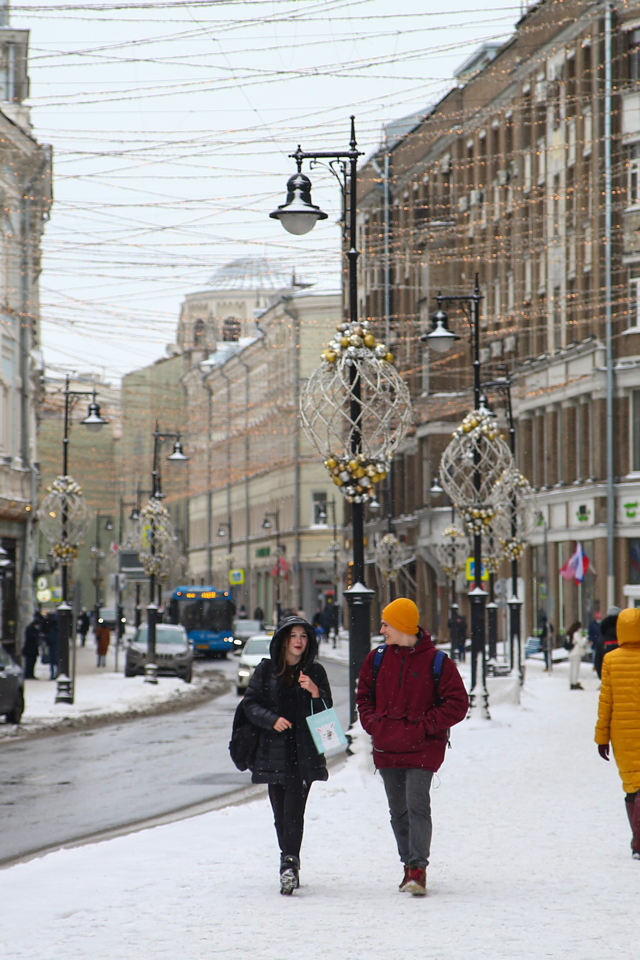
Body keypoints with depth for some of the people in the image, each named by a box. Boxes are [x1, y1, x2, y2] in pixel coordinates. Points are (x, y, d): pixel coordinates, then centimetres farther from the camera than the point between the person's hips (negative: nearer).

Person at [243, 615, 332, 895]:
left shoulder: (315, 672, 6)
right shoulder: (266, 670, 6)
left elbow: (327, 712, 5)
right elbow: (250, 704, 3)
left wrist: (315, 693, -15)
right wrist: (272, 719, -14)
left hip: (305, 753, -2)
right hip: (274, 752, 2)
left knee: (294, 810, -13)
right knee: (280, 813, 5)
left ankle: (289, 864, -20)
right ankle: (290, 864, 17)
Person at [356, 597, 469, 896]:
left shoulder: (436, 662, -7)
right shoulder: (377, 659, 7)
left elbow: (457, 703, -5)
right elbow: (364, 695, 18)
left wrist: (424, 726, -12)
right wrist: (373, 723, 1)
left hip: (422, 748, -5)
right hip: (386, 748, 5)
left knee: (417, 805, -14)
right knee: (398, 811, 9)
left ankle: (419, 869, -13)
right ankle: (409, 866, 19)